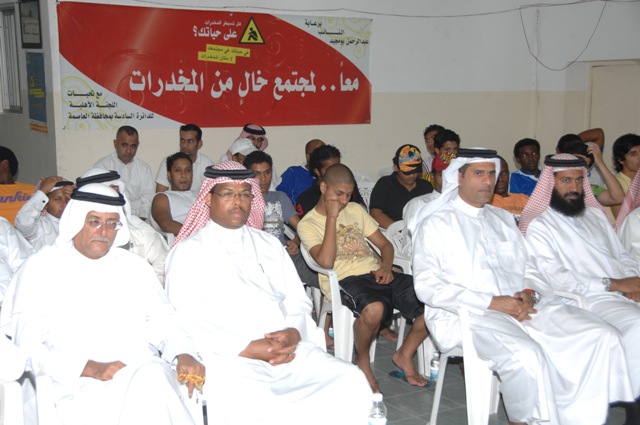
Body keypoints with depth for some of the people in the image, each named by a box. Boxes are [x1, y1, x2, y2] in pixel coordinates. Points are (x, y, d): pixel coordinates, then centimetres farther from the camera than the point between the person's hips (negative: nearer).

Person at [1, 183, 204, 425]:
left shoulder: (134, 266, 21)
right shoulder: (40, 268, 7)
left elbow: (162, 319, 18)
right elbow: (27, 343, -2)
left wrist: (184, 354, -5)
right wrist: (89, 368, -15)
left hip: (145, 371, 4)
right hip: (78, 385, -4)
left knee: (155, 377, -33)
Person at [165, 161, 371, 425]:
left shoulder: (269, 245, 23)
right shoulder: (189, 251, 7)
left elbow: (298, 302, 17)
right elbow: (187, 320, -6)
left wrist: (294, 333, -7)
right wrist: (247, 349, -16)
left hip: (287, 350, 5)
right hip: (228, 357, -5)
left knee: (352, 383, -17)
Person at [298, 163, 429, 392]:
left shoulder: (356, 210, 21)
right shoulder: (308, 224, 3)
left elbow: (385, 244, 21)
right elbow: (325, 261, -14)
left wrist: (385, 267, -2)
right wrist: (332, 217, -10)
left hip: (375, 275, 6)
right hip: (346, 280, -6)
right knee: (373, 309, -40)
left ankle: (405, 355, 5)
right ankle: (362, 360, -7)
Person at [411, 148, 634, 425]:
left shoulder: (503, 219, 22)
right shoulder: (436, 223, 1)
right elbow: (428, 287, -9)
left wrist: (528, 295, -3)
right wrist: (492, 303, -15)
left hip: (519, 308, 7)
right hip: (468, 315, -6)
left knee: (601, 338, -12)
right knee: (526, 355, -35)